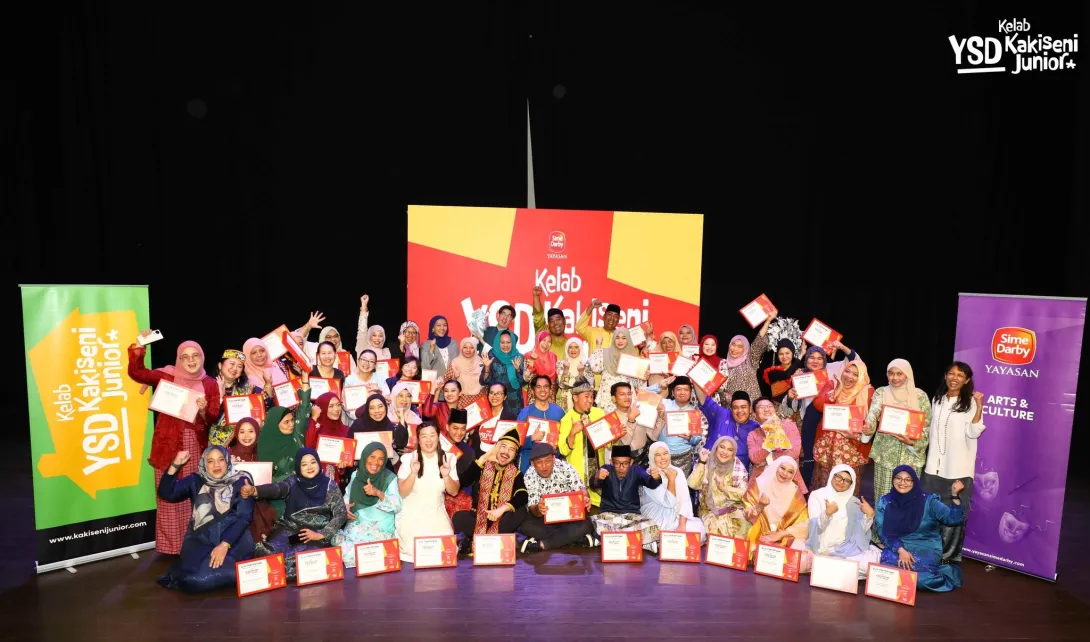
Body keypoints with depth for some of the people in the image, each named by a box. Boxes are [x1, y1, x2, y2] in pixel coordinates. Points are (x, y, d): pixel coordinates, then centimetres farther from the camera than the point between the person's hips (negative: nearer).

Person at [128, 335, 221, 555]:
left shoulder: (210, 384, 6)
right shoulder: (168, 376, 2)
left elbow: (213, 418, 2)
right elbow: (136, 372, -10)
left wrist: (203, 411, -18)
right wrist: (139, 346, -19)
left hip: (195, 444, 1)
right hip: (168, 442, -1)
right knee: (170, 494, 1)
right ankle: (172, 543, 11)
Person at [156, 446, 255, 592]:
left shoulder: (240, 481, 3)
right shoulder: (195, 481, 11)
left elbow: (244, 517, -5)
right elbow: (165, 493, 1)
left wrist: (224, 545, -16)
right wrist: (175, 465, -10)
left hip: (234, 539, -1)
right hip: (201, 540, 1)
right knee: (193, 579, -27)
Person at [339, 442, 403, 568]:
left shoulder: (390, 478, -8)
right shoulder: (356, 475, 5)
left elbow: (397, 506, -19)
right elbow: (347, 496, 20)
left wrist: (378, 493, -33)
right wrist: (346, 507, -3)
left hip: (381, 528, -4)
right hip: (357, 524, 4)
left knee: (359, 552, -25)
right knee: (344, 549, -21)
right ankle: (354, 571, 8)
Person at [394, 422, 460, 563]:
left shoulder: (448, 458, -2)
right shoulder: (409, 459, -10)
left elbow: (454, 492, 2)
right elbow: (402, 493, -10)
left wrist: (446, 476, -17)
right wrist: (413, 473, -25)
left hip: (436, 513, 2)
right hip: (411, 514, -2)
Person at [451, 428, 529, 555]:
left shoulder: (516, 473, 0)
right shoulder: (484, 467, -2)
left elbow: (522, 496, -18)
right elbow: (463, 481, -19)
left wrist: (502, 509, -34)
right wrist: (483, 459, -23)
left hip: (501, 519, 1)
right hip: (478, 517, -1)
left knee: (521, 512, -28)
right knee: (458, 518, -29)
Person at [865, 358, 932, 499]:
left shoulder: (920, 396, -1)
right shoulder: (881, 392, 1)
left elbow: (926, 426, -1)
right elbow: (874, 412, -15)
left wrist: (913, 442, -19)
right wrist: (868, 427, -37)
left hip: (910, 454, 0)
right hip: (885, 453, 1)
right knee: (884, 496, 5)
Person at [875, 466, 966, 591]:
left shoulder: (927, 501, -4)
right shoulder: (885, 502, 0)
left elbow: (954, 519, -12)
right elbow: (883, 531, -5)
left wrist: (955, 495, -25)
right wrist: (901, 550, -19)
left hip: (926, 549, -2)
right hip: (896, 547, 2)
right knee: (887, 565, -28)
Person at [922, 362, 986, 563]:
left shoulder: (971, 403, -5)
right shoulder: (937, 400, 10)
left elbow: (973, 433, -15)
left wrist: (980, 407, -22)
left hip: (958, 468, -5)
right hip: (934, 465, 5)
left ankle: (948, 554, 14)